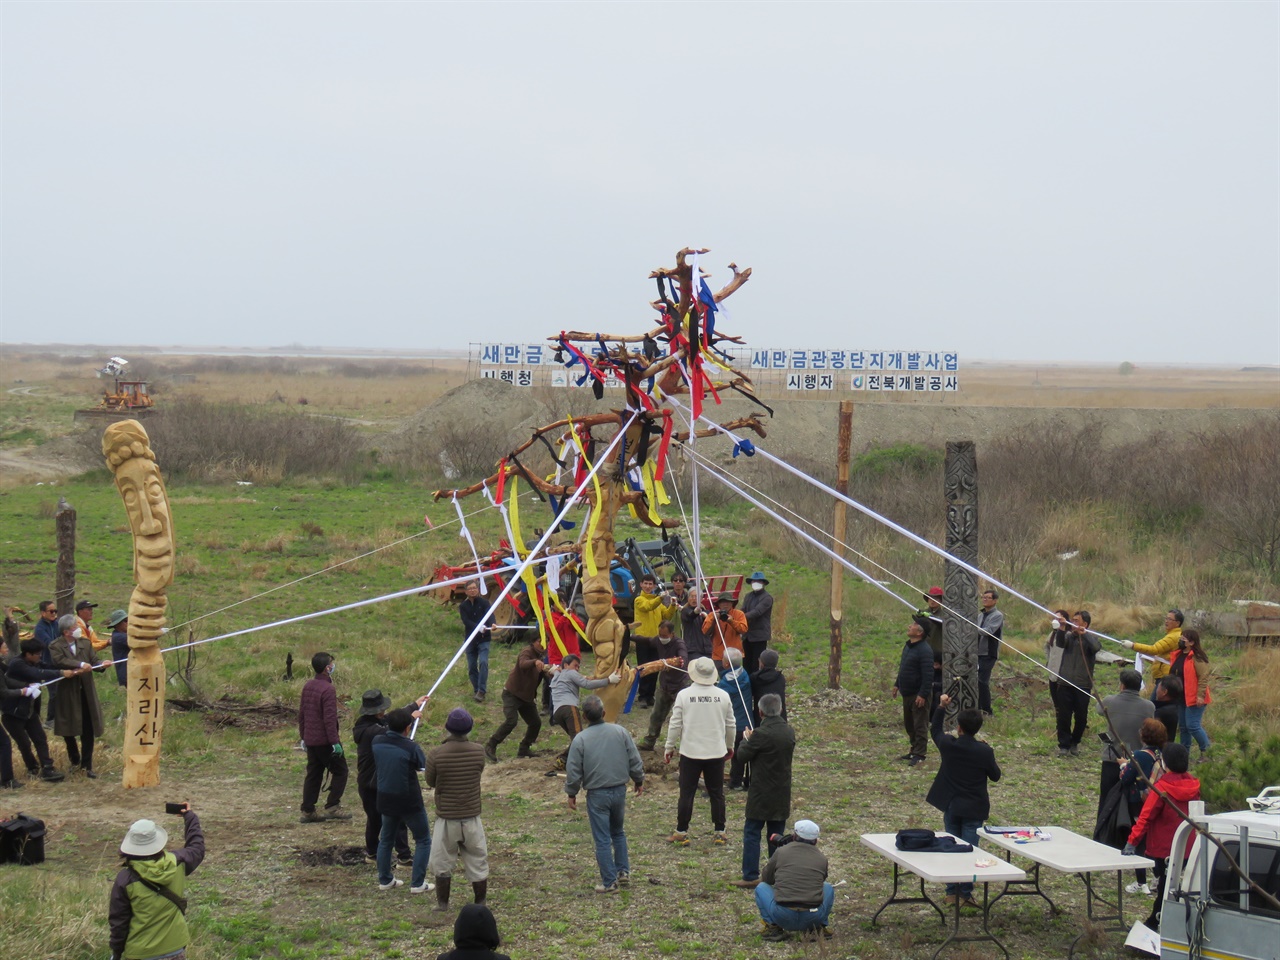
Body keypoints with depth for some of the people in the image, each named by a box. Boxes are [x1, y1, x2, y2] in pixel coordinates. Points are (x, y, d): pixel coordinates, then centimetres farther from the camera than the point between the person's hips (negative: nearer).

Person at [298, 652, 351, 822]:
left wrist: (303, 735, 22)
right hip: (324, 740, -8)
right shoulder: (327, 689, -19)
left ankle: (308, 811, 13)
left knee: (313, 773, 13)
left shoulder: (308, 686, 8)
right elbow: (329, 718, -21)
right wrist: (335, 741, -18)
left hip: (310, 739, 8)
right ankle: (332, 807, -1)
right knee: (340, 771, 3)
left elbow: (301, 713, 15)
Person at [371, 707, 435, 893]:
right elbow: (423, 766, -5)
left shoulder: (377, 742, -8)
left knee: (386, 839, 23)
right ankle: (418, 883, 9)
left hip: (386, 799, 5)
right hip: (409, 802, -5)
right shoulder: (411, 747, -23)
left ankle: (385, 880, 30)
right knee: (423, 840, 12)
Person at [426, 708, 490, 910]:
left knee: (442, 863, 16)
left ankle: (442, 904, 24)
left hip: (446, 819, -2)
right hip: (472, 818, 2)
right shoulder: (479, 752, -11)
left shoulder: (436, 755, -17)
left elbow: (430, 782, -2)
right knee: (478, 862, 15)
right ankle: (481, 903, 24)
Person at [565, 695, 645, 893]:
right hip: (620, 790, 4)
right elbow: (635, 761, 1)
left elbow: (573, 771, -7)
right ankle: (623, 871, 24)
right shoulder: (620, 732, -4)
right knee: (618, 833, 24)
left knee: (602, 840, 3)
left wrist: (571, 794, 7)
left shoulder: (580, 739, -11)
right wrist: (639, 781, 17)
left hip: (597, 794, -3)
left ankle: (609, 882, 6)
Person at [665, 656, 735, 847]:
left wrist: (669, 747, 7)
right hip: (716, 753, 2)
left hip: (690, 752, -2)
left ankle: (682, 833, 11)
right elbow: (731, 725, 6)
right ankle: (719, 833, 14)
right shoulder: (723, 696, -3)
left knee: (686, 794, 6)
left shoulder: (684, 695, -10)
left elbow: (675, 724, -6)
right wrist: (730, 746, 23)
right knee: (717, 794, 11)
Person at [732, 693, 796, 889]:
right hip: (782, 794, 6)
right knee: (776, 835, 13)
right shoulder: (789, 732, 1)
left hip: (761, 794, -6)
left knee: (752, 833, 1)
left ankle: (751, 876, 0)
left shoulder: (761, 734, -20)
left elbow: (742, 755, -11)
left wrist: (746, 739, 10)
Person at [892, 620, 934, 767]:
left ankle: (919, 754, 2)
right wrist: (897, 685, 22)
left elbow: (928, 675, -24)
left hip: (918, 695, -10)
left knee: (920, 726, -3)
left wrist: (923, 695, -26)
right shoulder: (908, 646, 10)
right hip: (907, 694, 10)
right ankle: (914, 750, 29)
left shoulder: (924, 650, -20)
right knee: (909, 724, 18)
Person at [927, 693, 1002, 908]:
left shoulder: (948, 745, -13)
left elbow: (935, 731, 10)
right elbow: (995, 776, -2)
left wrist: (941, 707, 14)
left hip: (951, 806, 2)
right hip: (974, 809, -2)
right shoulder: (984, 751, -16)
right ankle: (966, 894, 5)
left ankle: (952, 892, 18)